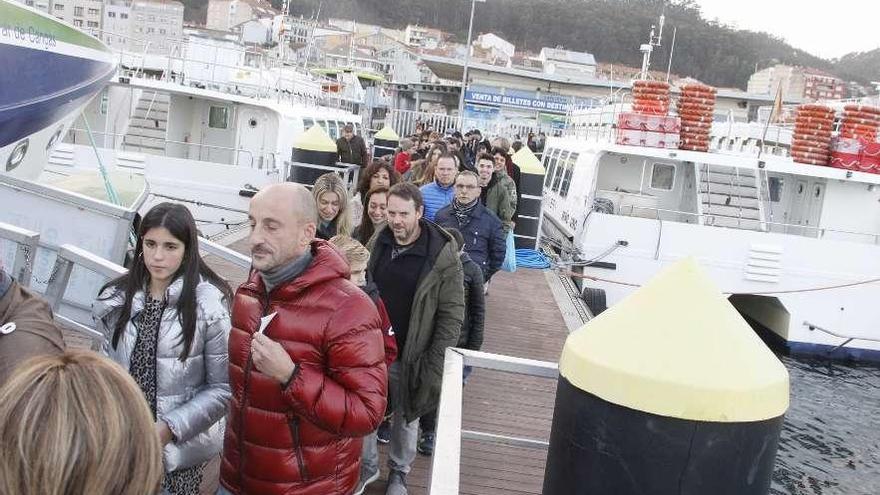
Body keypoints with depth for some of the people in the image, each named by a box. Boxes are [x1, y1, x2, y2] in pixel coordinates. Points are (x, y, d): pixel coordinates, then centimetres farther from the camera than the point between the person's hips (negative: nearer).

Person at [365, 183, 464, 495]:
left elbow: (452, 314, -13)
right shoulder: (378, 243, -2)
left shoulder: (442, 255, -16)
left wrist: (434, 363, -15)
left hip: (410, 357, -3)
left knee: (406, 417, 15)